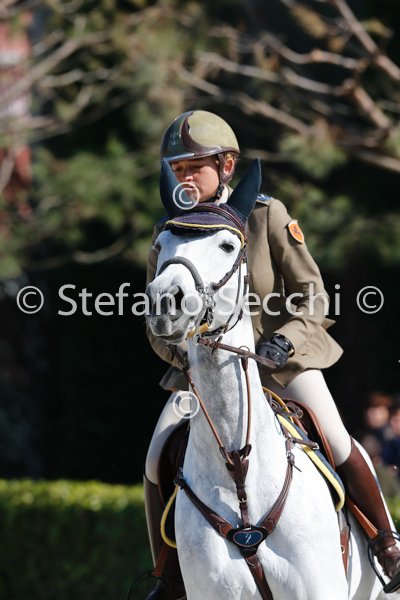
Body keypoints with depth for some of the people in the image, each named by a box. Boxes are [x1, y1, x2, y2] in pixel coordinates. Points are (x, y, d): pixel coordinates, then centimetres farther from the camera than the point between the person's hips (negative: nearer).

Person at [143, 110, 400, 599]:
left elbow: (314, 297, -9)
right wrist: (182, 352, -21)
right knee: (157, 467, -9)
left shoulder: (267, 215, -11)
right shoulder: (168, 234, -4)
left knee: (340, 450, -12)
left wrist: (286, 340, -27)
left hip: (282, 356, -2)